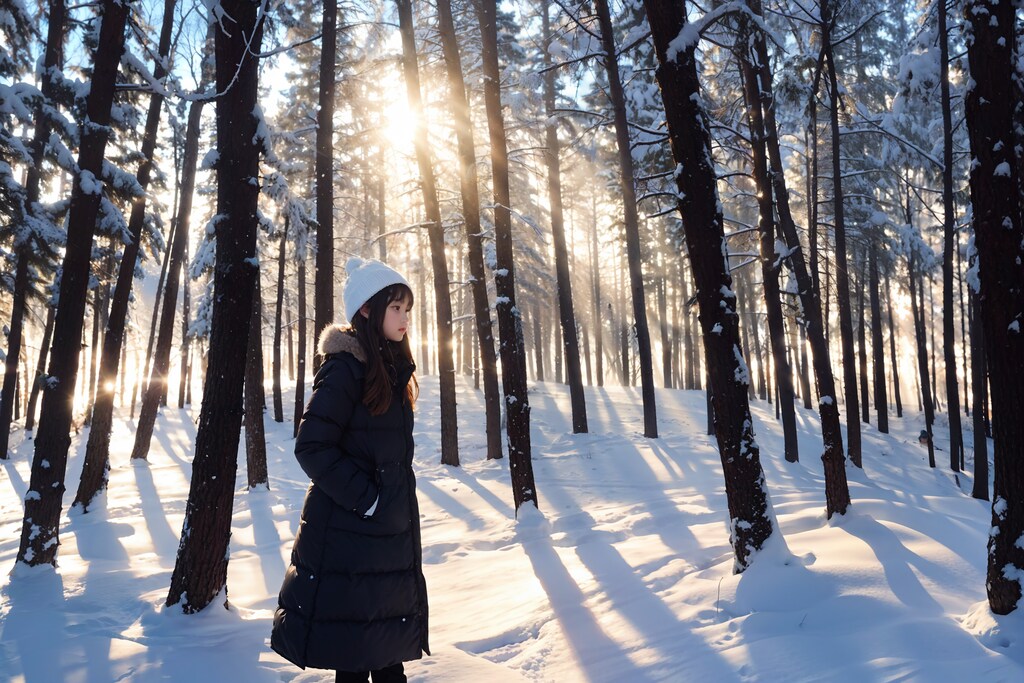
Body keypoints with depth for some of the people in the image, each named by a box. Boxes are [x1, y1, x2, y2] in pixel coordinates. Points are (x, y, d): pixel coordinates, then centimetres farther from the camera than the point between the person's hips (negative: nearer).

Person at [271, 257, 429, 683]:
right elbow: (312, 447, -19)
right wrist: (364, 498, -18)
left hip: (392, 529, 8)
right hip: (348, 527, -8)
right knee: (352, 648, 3)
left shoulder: (392, 369, 11)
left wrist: (395, 502, 14)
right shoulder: (345, 368, -14)